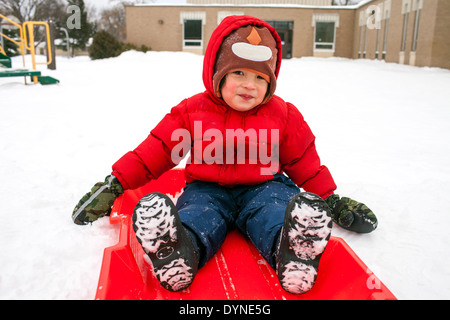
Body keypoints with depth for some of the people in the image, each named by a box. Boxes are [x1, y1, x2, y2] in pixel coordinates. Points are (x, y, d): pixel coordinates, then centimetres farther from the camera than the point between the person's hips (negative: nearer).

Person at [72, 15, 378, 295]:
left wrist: (333, 201, 10)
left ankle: (293, 250, -61)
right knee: (197, 215, -33)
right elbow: (154, 151, 4)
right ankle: (178, 253, -62)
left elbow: (304, 161, 13)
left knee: (275, 211, -32)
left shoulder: (283, 115, 5)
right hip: (207, 188, 0)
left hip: (262, 187, 1)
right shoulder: (191, 111, 2)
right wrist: (114, 184, 0)